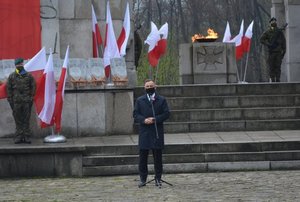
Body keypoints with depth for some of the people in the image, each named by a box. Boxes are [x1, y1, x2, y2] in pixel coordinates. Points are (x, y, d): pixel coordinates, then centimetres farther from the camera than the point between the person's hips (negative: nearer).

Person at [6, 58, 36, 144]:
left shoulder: (29, 76, 7)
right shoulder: (11, 76, 7)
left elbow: (33, 87, 8)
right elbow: (8, 89, 7)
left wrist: (31, 98, 0)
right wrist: (10, 100, 1)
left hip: (27, 101, 0)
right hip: (16, 101, 0)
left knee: (26, 120, 1)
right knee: (18, 120, 1)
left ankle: (26, 137, 3)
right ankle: (18, 136, 4)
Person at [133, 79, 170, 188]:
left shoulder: (162, 100, 7)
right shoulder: (139, 100, 10)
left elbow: (166, 113, 0)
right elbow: (135, 114, 4)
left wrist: (155, 119, -13)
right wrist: (144, 120, -14)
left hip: (157, 133, -1)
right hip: (144, 133, 1)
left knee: (158, 156, 3)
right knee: (143, 157, 2)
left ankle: (158, 178, 10)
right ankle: (143, 179, 8)